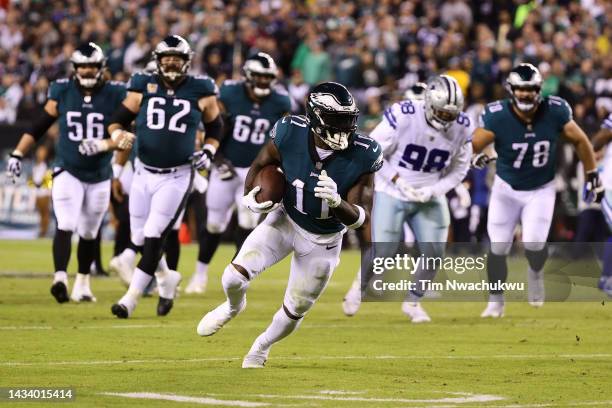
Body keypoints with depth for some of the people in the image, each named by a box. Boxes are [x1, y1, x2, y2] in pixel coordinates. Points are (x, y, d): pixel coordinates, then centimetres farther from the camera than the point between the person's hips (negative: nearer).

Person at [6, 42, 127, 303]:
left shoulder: (114, 96, -5)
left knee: (88, 234, 13)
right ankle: (60, 278, -29)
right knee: (65, 227, -18)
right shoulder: (62, 92, -2)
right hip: (67, 172, -1)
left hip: (99, 176, 1)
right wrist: (17, 154, 1)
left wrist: (102, 145, -25)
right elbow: (39, 127, 5)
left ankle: (82, 284, 28)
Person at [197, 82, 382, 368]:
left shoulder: (361, 157, -28)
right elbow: (260, 165, -2)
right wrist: (249, 198, -18)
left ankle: (261, 347, 44)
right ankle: (234, 306, 26)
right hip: (285, 221, 1)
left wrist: (337, 202, -40)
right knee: (234, 277, -12)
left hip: (323, 241, 0)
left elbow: (356, 219, -20)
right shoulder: (290, 135, -25)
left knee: (294, 311, 10)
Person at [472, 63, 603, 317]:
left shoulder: (555, 112, -17)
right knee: (498, 248, 2)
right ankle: (495, 302, 22)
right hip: (506, 189, 0)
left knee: (534, 244, -17)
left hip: (541, 190, 0)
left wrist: (592, 176, 3)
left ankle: (535, 274, 18)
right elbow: (472, 146, -22)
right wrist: (476, 156, -46)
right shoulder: (497, 117, -22)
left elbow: (580, 141, -2)